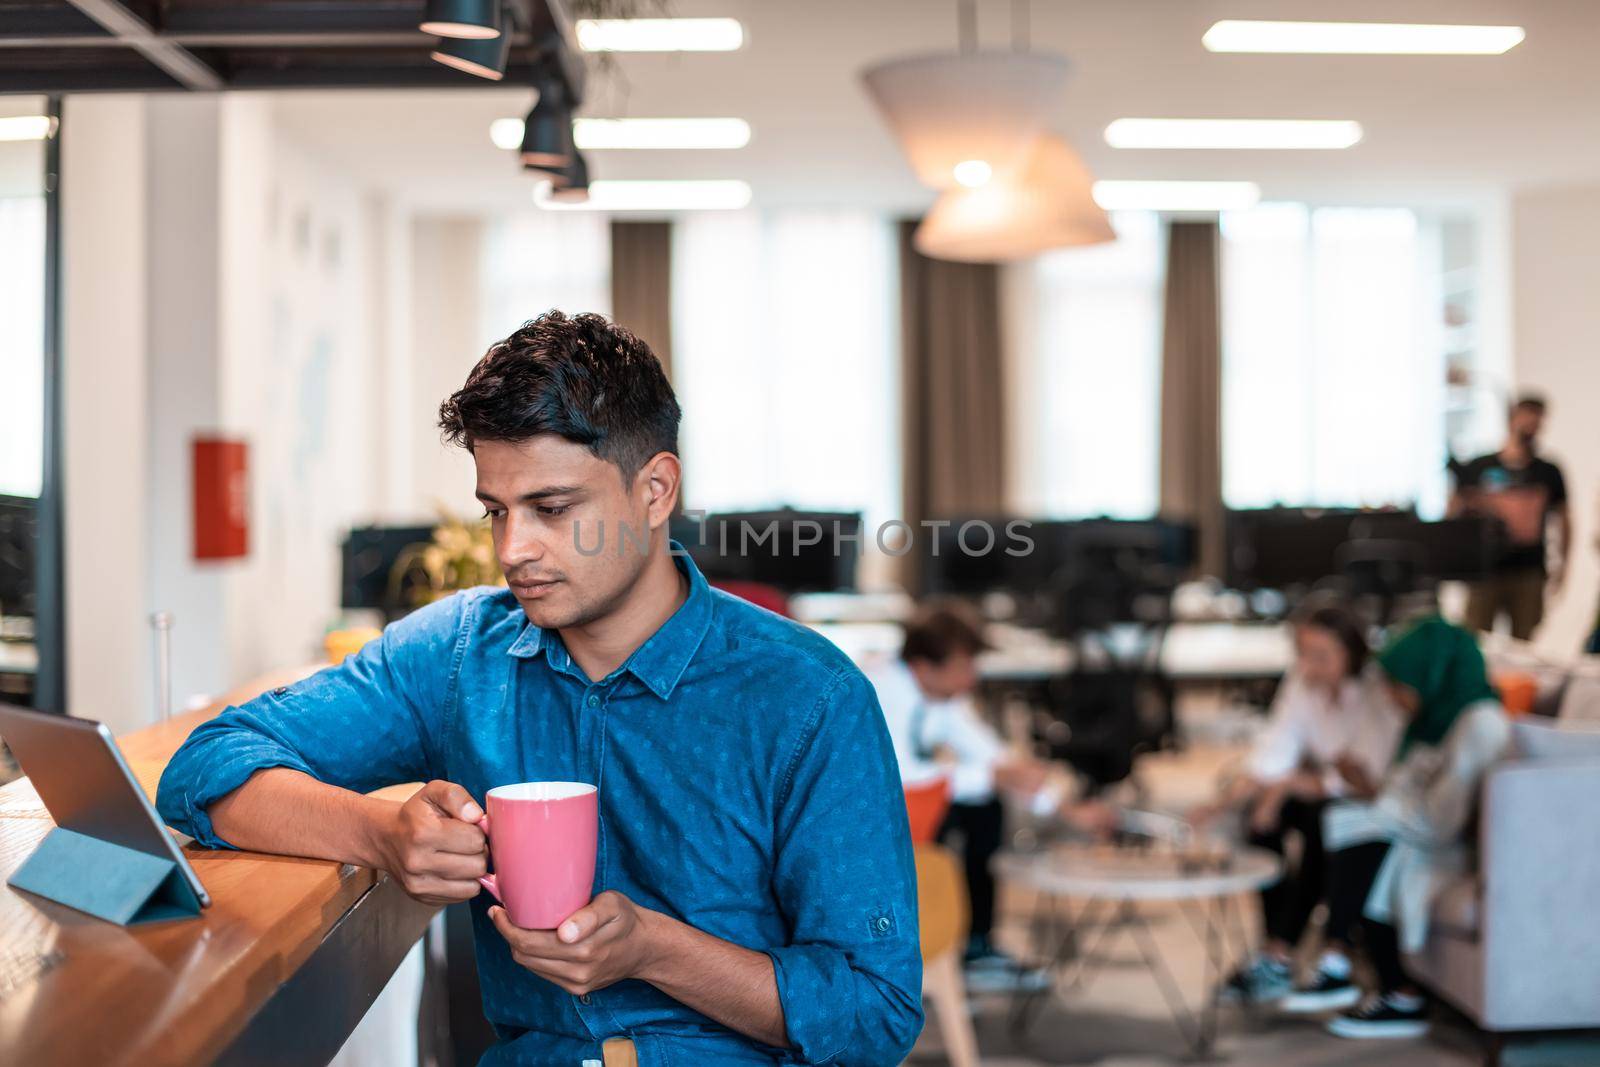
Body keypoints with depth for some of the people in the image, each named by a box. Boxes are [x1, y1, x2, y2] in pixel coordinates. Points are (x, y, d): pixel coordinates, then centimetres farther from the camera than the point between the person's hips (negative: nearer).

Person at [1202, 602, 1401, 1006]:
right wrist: (1225, 803, -21)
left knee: (1320, 816, -33)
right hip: (1327, 792, 7)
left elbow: (1368, 780, -30)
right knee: (1262, 809, -17)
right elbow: (1273, 753, -8)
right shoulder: (1303, 682, -6)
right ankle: (1273, 947, -14)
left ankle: (1280, 955, -27)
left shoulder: (1377, 690, -25)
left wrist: (1290, 784, -28)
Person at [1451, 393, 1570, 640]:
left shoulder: (1549, 473, 9)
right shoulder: (1477, 468, 3)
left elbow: (1564, 518, 17)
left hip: (1530, 572, 2)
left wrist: (1561, 562, 9)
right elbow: (1453, 513, 6)